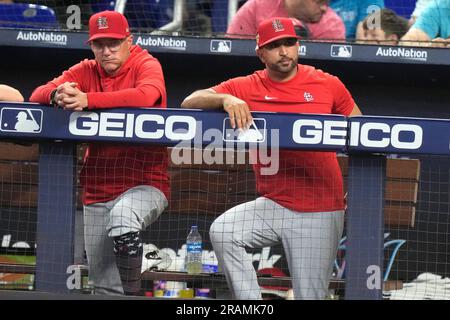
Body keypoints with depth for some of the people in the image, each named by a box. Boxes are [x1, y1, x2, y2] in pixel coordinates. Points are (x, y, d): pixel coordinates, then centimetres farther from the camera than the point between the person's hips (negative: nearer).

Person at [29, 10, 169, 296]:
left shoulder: (147, 65, -6)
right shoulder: (86, 71, 8)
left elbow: (146, 95, -30)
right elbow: (37, 96, -3)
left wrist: (87, 99, -35)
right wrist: (57, 94, -28)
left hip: (145, 184, -5)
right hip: (97, 193, 5)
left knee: (122, 217, -37)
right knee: (105, 287, 6)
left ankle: (132, 292, -20)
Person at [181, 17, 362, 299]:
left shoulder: (328, 85, 1)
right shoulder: (246, 88, 2)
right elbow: (190, 102, -8)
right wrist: (225, 98, -28)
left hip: (321, 212, -1)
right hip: (272, 206, 1)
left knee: (310, 296, -4)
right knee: (222, 231, -25)